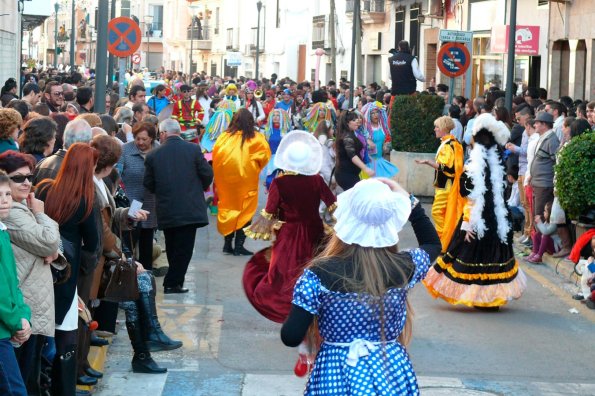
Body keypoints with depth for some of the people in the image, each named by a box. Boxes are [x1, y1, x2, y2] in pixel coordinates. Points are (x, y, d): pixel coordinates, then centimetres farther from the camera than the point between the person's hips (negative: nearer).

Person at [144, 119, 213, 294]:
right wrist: (200, 188, 17)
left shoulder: (153, 155, -3)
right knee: (184, 248, 3)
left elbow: (148, 183, 3)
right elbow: (207, 174, -3)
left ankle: (174, 281, 24)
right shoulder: (193, 149, -6)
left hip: (166, 211, 2)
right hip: (190, 209, -2)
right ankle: (172, 283, -1)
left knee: (172, 249, 17)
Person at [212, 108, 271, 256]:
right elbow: (265, 155, -7)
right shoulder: (255, 139, -7)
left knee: (228, 209, 14)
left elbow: (215, 156, 2)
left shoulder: (224, 137, 0)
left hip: (226, 179, 3)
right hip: (245, 181, -3)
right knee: (245, 211, 5)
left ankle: (227, 244, 14)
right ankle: (239, 245, 1)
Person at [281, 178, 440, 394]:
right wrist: (409, 200, 12)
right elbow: (433, 244, 14)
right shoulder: (405, 267, -9)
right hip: (392, 373, 2)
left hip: (337, 376, -2)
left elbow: (290, 337, -15)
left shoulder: (320, 274, -17)